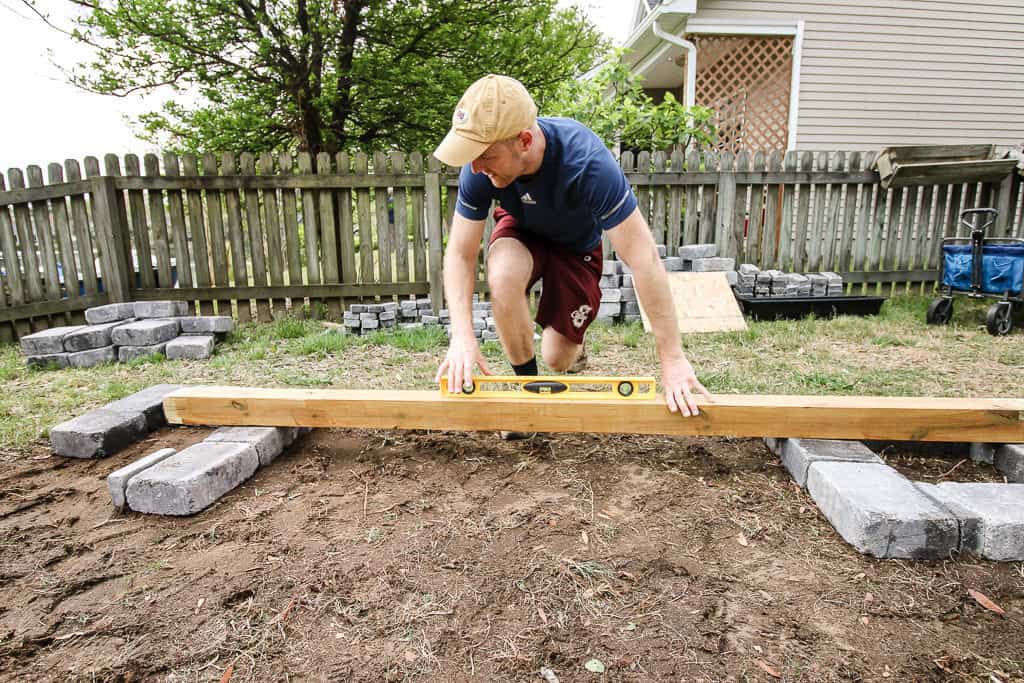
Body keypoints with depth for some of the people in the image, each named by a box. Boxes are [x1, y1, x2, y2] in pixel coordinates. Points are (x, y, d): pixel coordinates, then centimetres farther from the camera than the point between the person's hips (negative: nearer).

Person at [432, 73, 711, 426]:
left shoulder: (587, 162, -40)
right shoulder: (479, 166, -31)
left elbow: (643, 259, -39)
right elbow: (460, 254, -24)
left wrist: (673, 360, -38)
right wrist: (463, 336, -39)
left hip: (576, 244, -1)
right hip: (521, 230, 2)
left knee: (557, 359, -5)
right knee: (503, 278, -35)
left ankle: (575, 344, 37)